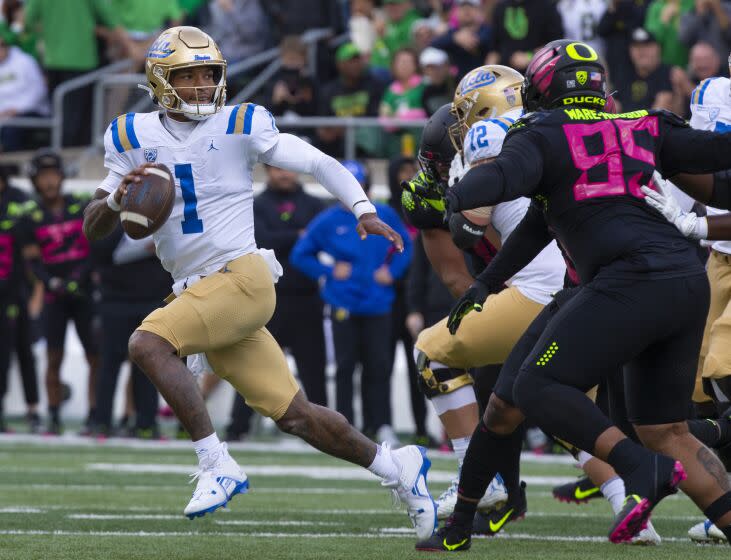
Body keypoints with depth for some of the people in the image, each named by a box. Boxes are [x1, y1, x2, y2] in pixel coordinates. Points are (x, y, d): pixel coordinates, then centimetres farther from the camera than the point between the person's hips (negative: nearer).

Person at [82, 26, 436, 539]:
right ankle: (396, 467, 24)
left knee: (148, 344, -27)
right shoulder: (133, 138, 8)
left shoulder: (239, 128, -4)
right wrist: (117, 198, -14)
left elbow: (319, 163, 1)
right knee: (293, 414, 7)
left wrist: (365, 211, -14)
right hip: (197, 292, 5)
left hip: (242, 279, -5)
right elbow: (94, 229, 8)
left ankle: (218, 467, -24)